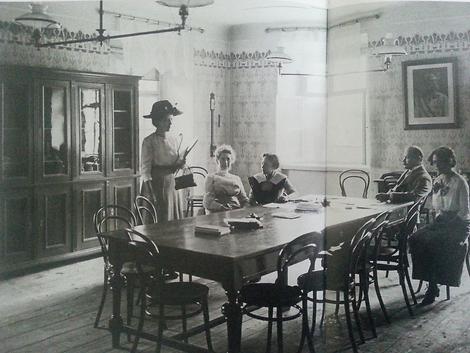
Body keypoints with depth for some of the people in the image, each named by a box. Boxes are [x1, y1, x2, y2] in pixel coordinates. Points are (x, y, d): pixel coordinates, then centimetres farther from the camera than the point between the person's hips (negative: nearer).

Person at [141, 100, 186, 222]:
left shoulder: (175, 139, 9)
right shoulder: (149, 141, -6)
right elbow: (145, 167, -10)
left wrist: (180, 164, -7)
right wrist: (149, 192, -17)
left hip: (173, 183, 5)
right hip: (156, 183, -5)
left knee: (176, 219, 7)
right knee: (158, 221, -1)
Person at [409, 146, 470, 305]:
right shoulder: (437, 181, 13)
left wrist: (449, 220, -17)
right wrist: (439, 215, 0)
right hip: (441, 221, 7)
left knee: (431, 241, -32)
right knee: (414, 239, -19)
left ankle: (433, 287, -22)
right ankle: (431, 282, -17)